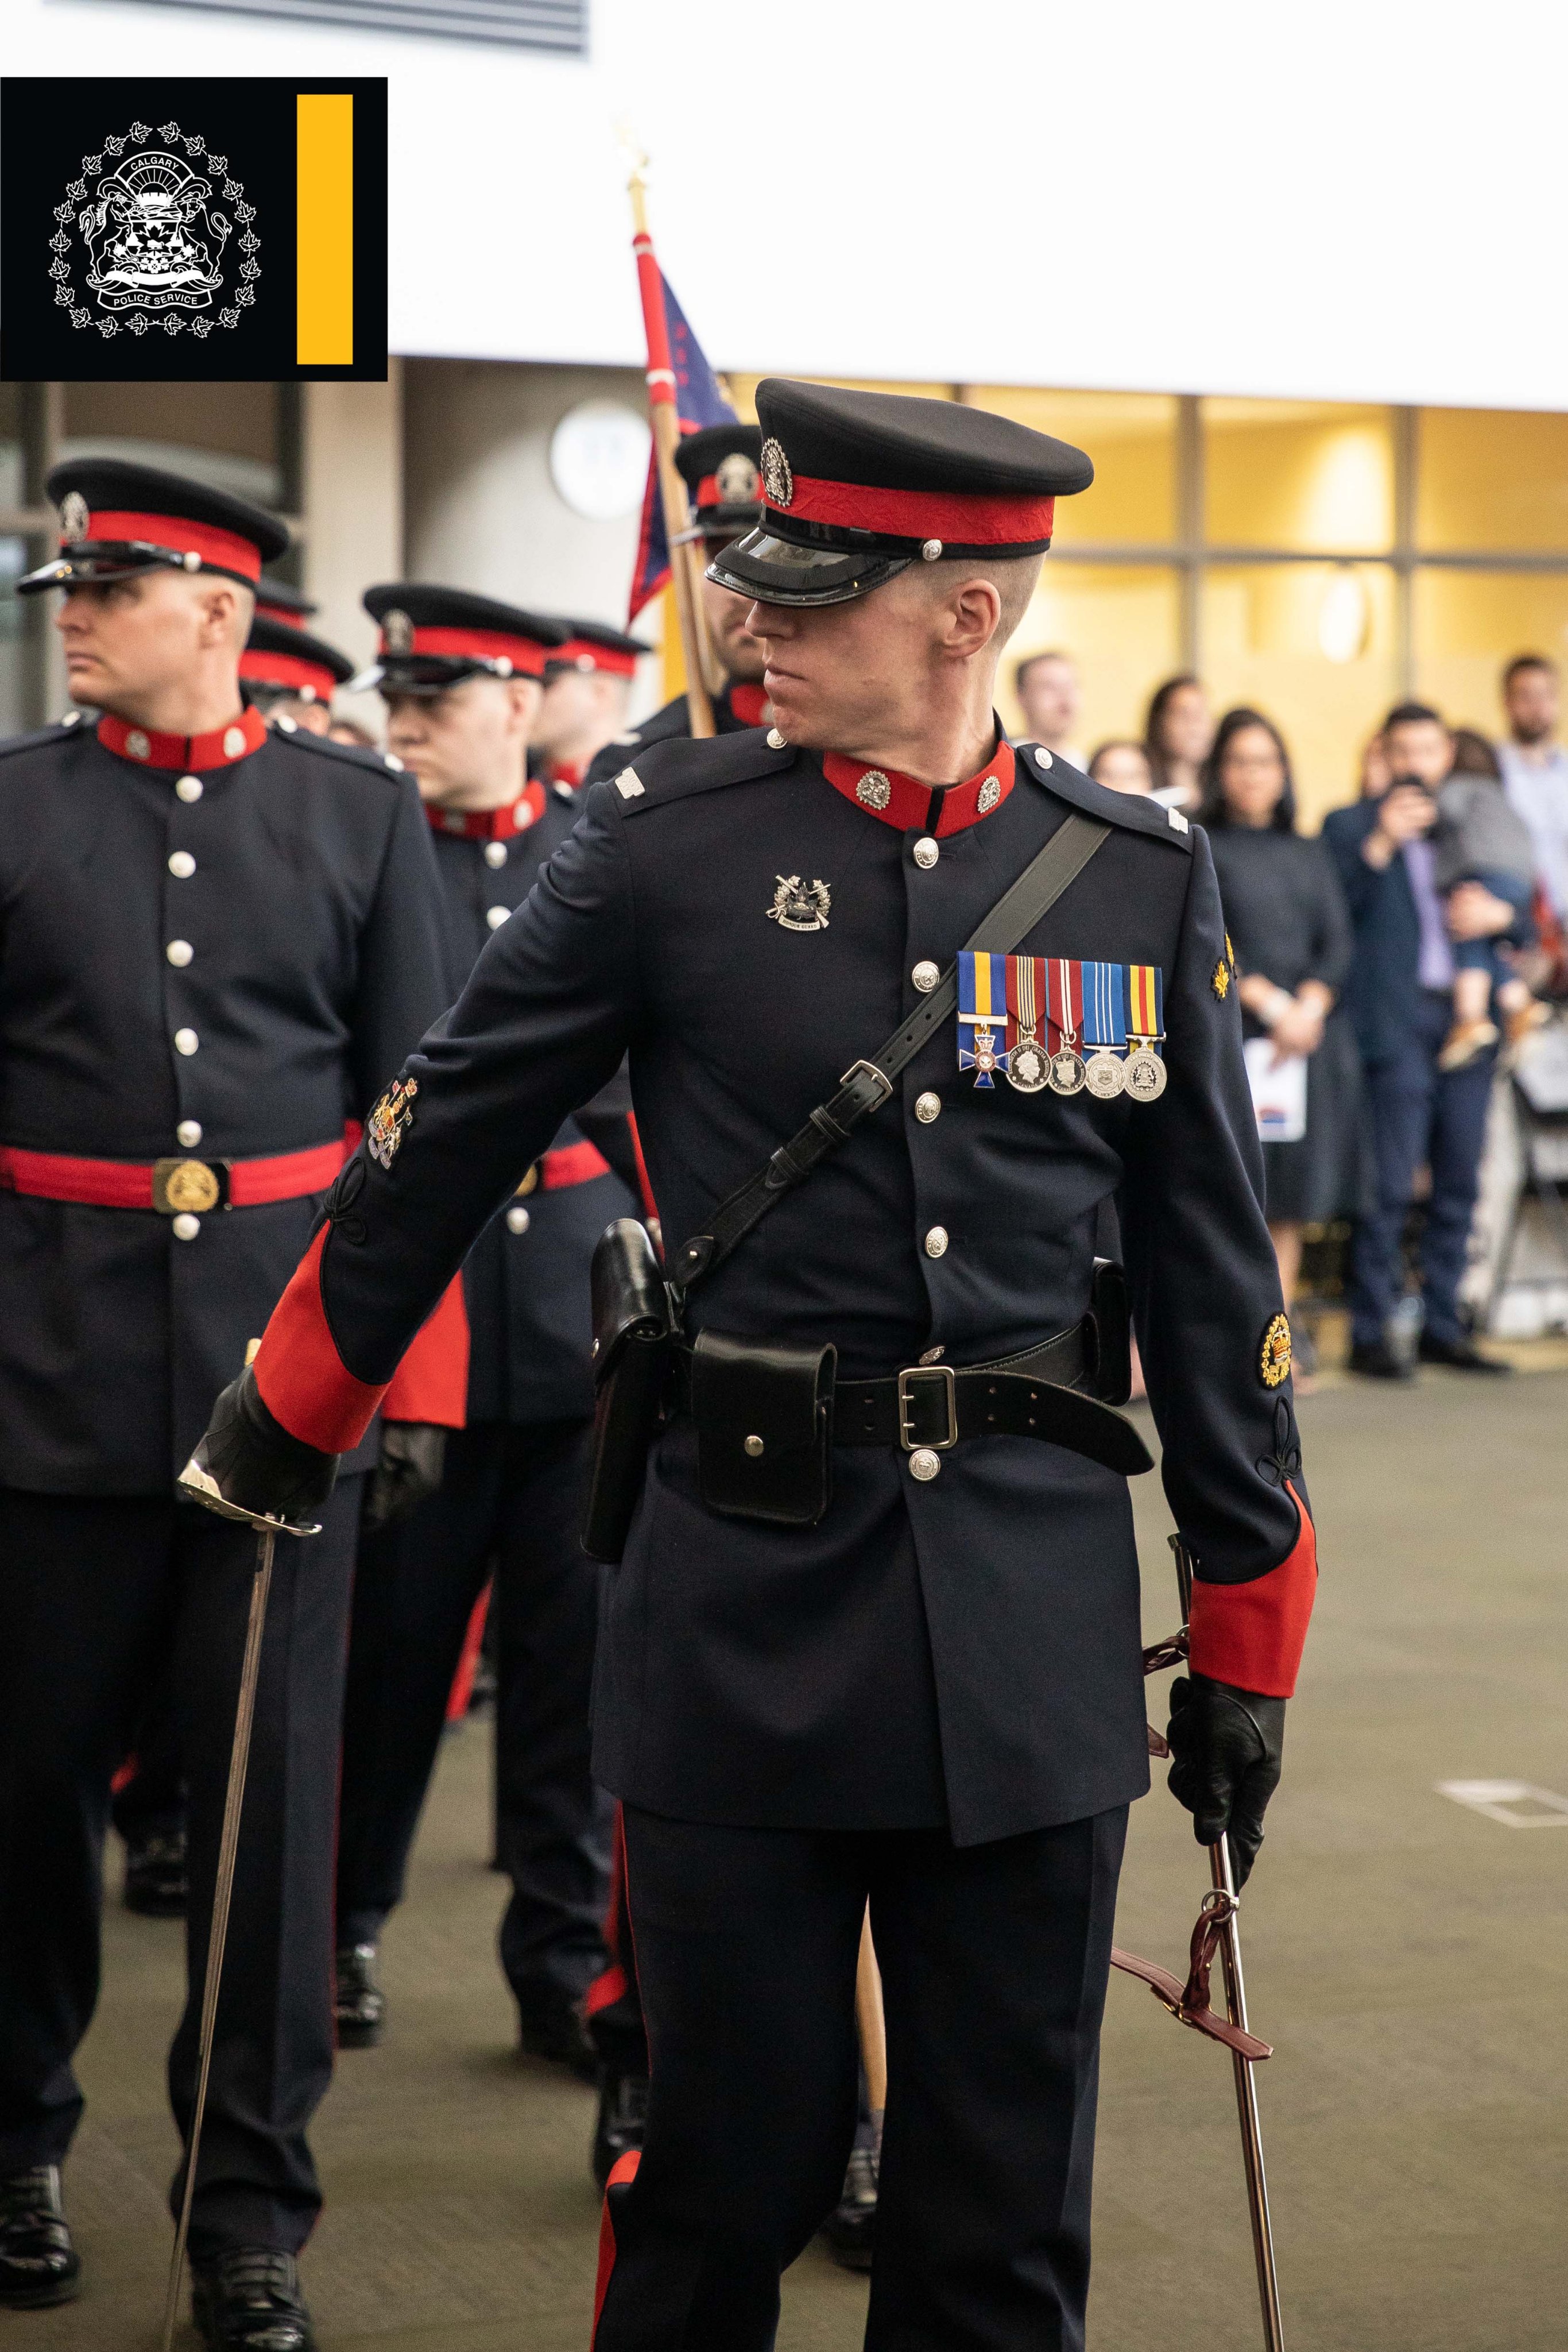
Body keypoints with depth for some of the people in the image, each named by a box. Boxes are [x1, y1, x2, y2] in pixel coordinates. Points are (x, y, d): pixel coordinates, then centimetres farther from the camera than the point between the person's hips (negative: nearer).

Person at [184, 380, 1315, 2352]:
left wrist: (1244, 1645, 9)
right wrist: (287, 1418, 16)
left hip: (1032, 1632, 2)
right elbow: (442, 1147, 8)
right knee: (726, 2173, 9)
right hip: (742, 1603, -1)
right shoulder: (667, 839, -3)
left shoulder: (1141, 876, 2)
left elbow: (1215, 1278, 8)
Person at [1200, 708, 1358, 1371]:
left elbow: (1337, 944, 9)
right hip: (1230, 1035, -4)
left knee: (1291, 1199, 4)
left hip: (1309, 1036, 4)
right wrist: (1265, 999, -15)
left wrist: (1308, 1006, -8)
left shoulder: (1308, 855, 18)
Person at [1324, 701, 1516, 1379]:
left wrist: (1500, 912, -4)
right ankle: (1371, 1333, -4)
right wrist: (1380, 844, -15)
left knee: (1458, 1184, 6)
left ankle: (1441, 1325, 14)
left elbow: (1526, 910, 18)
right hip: (1395, 1024, -5)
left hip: (1466, 1020, 5)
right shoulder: (1349, 826, 6)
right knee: (1390, 1186, -9)